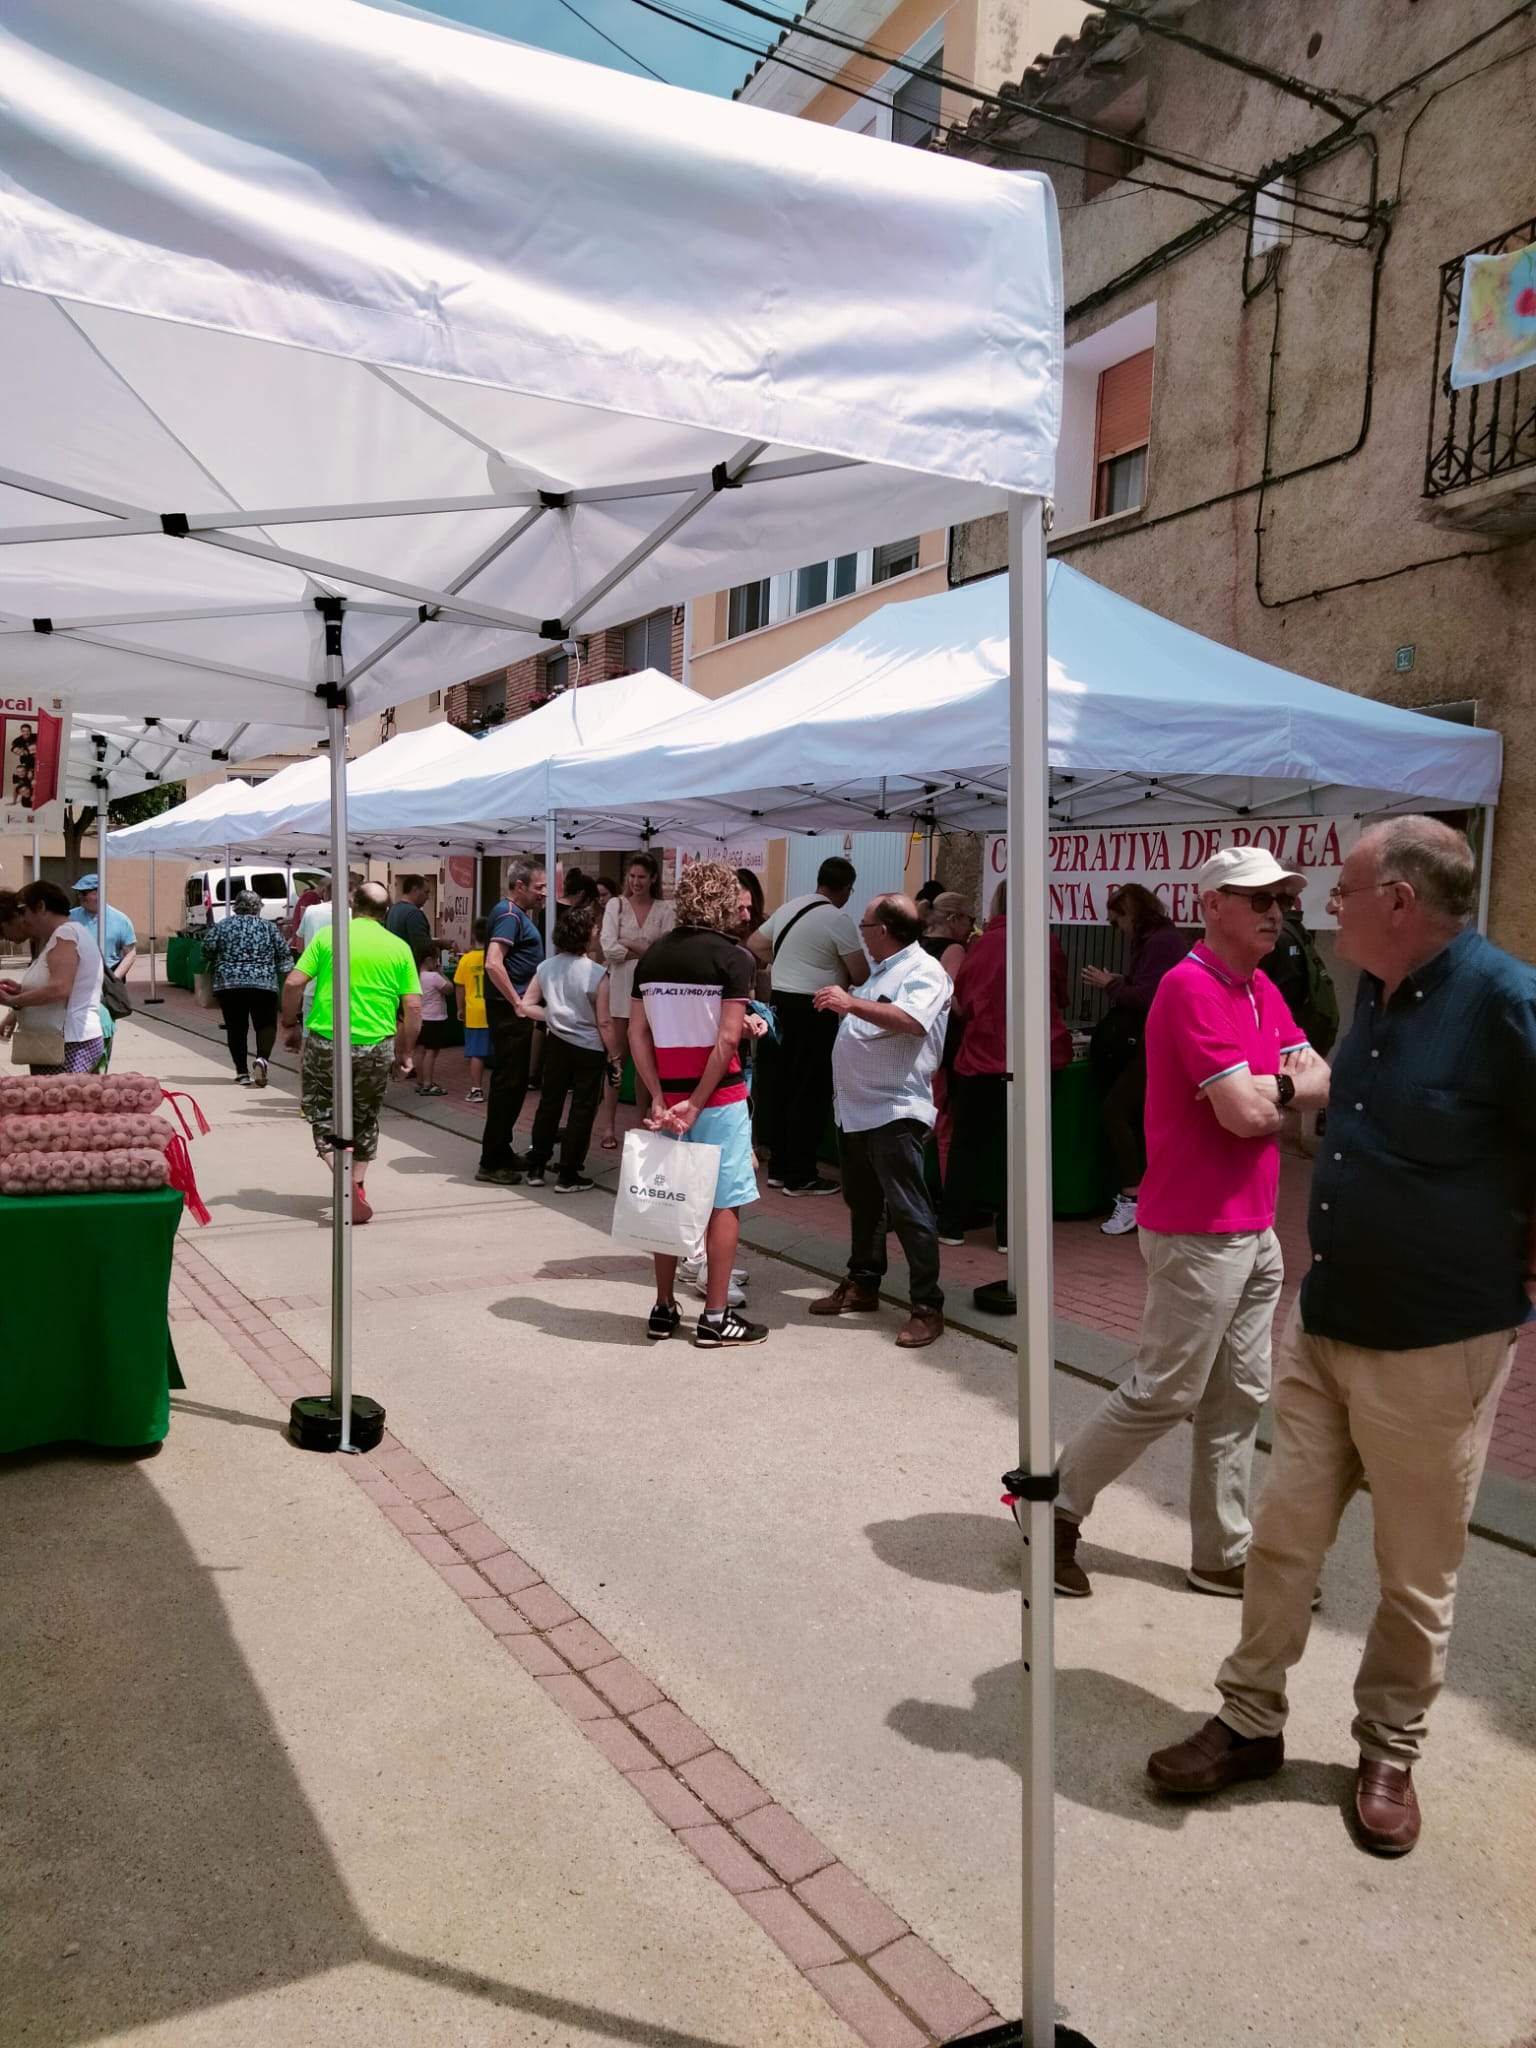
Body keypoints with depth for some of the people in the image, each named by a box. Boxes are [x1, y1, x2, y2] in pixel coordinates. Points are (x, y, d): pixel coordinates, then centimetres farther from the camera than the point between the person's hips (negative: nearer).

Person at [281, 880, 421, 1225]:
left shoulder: (328, 935, 0)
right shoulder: (399, 947, 3)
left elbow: (294, 983, -6)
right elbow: (413, 1007, 1)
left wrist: (289, 1025, 9)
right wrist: (404, 1053, 12)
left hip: (326, 1041, -2)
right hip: (376, 1046, 2)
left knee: (324, 1117, 8)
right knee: (365, 1119, 20)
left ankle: (346, 1182, -13)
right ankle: (358, 1186, 23)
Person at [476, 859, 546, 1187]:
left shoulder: (516, 913, 17)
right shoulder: (510, 915, -15)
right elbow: (493, 963, -27)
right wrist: (518, 1003, -23)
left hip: (513, 1010, 10)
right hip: (509, 1011, -10)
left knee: (512, 1084, 17)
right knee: (508, 1084, -6)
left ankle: (500, 1151, 27)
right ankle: (491, 1163, -1)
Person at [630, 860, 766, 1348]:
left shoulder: (652, 956, 6)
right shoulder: (733, 958, -10)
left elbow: (637, 1034, 2)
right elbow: (727, 1040, -17)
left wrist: (661, 1099, -2)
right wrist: (696, 1104, -14)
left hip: (667, 1098, 5)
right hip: (718, 1098, -5)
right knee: (723, 1204, 4)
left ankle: (664, 1308, 19)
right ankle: (715, 1317, 7)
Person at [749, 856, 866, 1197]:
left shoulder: (788, 908, 11)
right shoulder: (838, 919, -12)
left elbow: (754, 944, 22)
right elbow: (861, 974, -11)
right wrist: (841, 976, 10)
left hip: (781, 1000, 8)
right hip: (814, 1009, -8)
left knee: (783, 1085, 14)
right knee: (811, 1092, -2)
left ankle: (778, 1167, 22)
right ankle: (800, 1177, 2)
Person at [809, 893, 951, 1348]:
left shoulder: (923, 971, -12)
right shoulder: (882, 972, 18)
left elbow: (913, 1021, -32)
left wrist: (852, 1003, -35)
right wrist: (840, 1004, 16)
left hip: (894, 1114, -10)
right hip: (855, 1109, 10)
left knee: (908, 1211, -6)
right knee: (862, 1204, 19)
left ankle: (928, 1307, 1)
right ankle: (862, 1285, 31)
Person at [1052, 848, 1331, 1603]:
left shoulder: (1261, 990, 13)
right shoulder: (1191, 987, -17)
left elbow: (1323, 1082, 7)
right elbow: (1244, 1112, -23)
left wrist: (1268, 1090, -14)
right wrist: (1287, 1088, -1)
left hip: (1255, 1231, 9)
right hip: (1200, 1234, -9)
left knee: (1238, 1397, 13)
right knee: (1165, 1393, 0)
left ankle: (1222, 1555, 25)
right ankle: (1056, 1504, 17)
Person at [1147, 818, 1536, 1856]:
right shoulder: (1379, 994, 6)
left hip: (1435, 1346, -7)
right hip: (1326, 1322, 7)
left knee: (1417, 1576, 12)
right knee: (1284, 1536, 14)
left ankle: (1390, 1753, 32)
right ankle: (1251, 1722, 30)